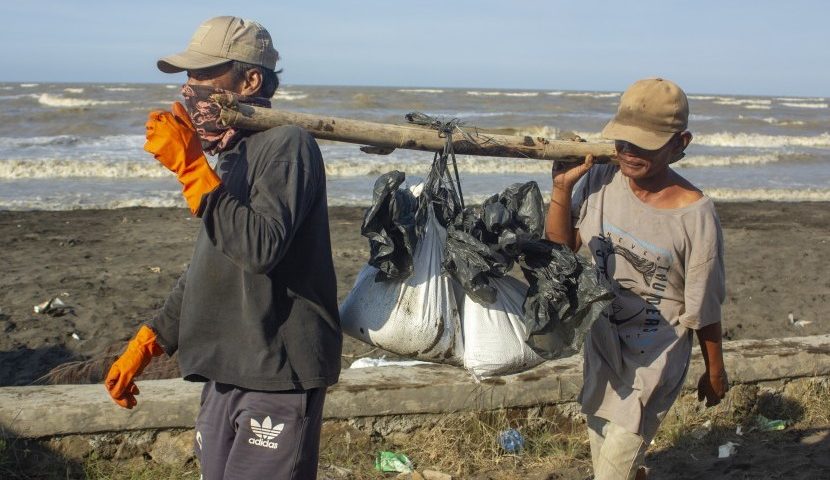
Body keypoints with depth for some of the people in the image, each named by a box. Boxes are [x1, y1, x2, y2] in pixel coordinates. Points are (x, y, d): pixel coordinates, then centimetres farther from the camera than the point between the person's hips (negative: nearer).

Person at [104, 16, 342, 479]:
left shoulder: (286, 144, -12)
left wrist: (191, 167, -24)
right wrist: (147, 342, 17)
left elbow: (262, 247, -26)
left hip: (279, 374, -8)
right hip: (226, 372, 9)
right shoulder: (229, 155, 14)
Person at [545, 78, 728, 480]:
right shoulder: (598, 182, -13)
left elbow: (703, 306, -11)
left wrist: (715, 372, 1)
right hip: (601, 341, 4)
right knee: (600, 438, 23)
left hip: (654, 357, -4)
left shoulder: (694, 213, -21)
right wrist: (562, 187, -15)